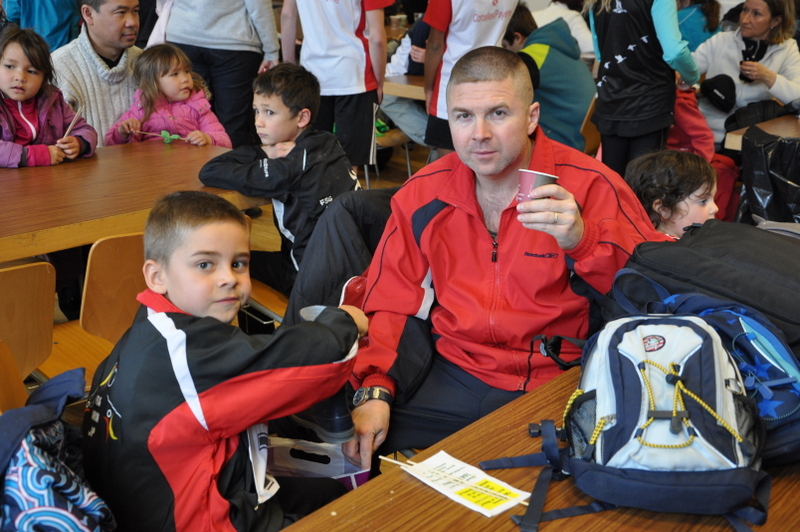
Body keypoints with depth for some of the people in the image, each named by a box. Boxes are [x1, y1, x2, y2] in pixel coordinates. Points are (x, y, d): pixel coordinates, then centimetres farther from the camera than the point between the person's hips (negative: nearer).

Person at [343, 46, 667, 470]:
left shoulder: (591, 188, -7)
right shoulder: (423, 193, 4)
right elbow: (390, 302, 7)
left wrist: (583, 240, -31)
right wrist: (374, 390, -7)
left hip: (554, 384, -3)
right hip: (453, 373, 3)